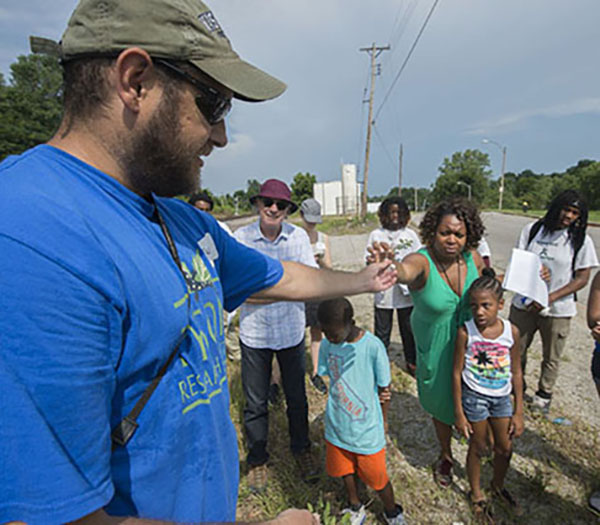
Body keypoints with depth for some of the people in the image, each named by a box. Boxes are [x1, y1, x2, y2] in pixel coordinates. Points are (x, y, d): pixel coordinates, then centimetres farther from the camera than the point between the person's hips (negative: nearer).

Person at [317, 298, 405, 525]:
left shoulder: (373, 346, -24)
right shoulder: (327, 344, -14)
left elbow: (384, 388, -11)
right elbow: (329, 377, -1)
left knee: (377, 478, 16)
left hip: (367, 430, -3)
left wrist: (382, 422, 2)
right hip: (337, 426, 3)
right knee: (345, 471, 24)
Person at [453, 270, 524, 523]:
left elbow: (516, 373, 0)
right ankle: (477, 496, 38)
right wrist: (459, 413, -9)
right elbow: (457, 373, -12)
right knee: (478, 448, 13)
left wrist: (518, 412, 2)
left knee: (505, 448, 17)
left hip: (502, 397, 3)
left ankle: (498, 486, 48)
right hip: (474, 397, -3)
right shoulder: (465, 332, -19)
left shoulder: (511, 331, -10)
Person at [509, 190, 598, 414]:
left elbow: (582, 279, -7)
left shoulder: (581, 241, -6)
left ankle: (543, 396, 38)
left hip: (558, 310, -1)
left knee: (551, 359, 14)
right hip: (524, 303, 2)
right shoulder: (532, 229, 0)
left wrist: (549, 298, -18)